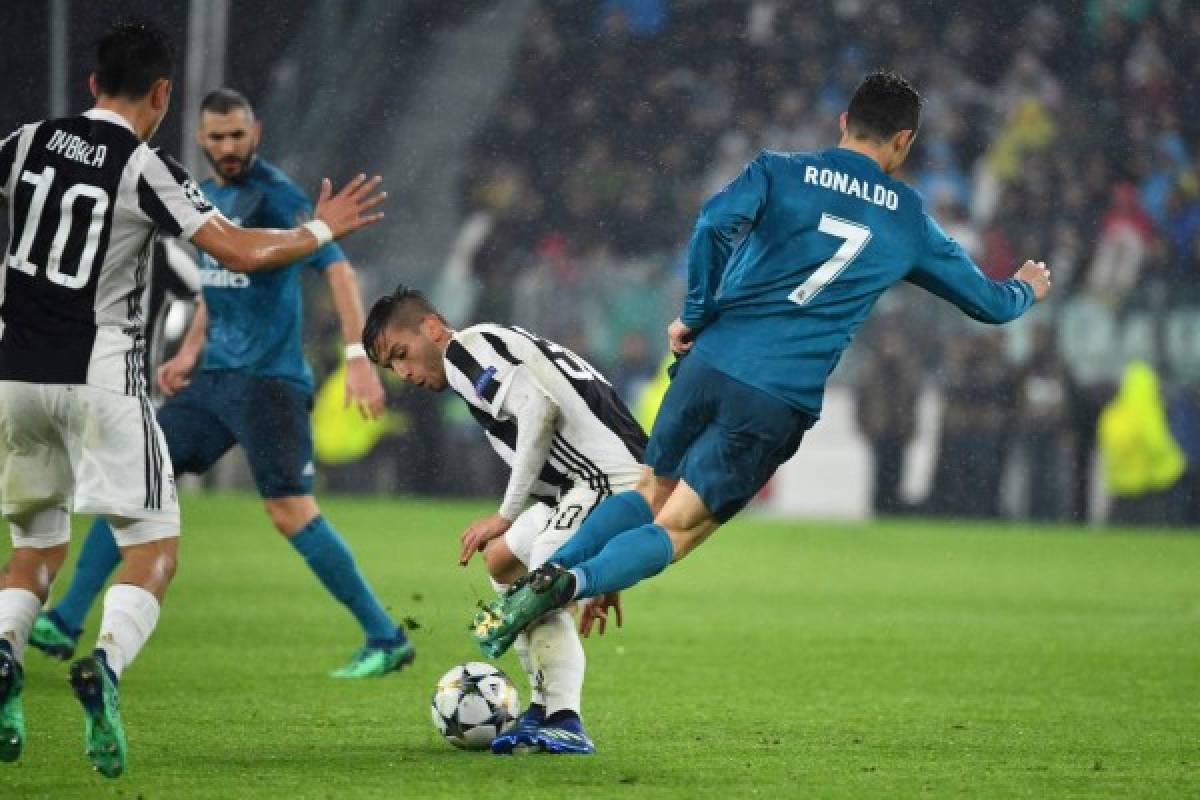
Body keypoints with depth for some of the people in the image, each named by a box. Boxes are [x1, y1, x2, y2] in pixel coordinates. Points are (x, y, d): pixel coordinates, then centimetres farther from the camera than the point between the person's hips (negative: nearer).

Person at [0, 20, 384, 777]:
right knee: (154, 551, 1)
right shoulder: (147, 168, -8)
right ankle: (106, 664, -27)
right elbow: (242, 251, -13)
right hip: (100, 378, -5)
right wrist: (321, 230, 3)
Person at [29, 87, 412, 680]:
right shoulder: (206, 196, 13)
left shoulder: (276, 196, -12)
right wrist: (190, 349, 20)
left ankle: (386, 639, -6)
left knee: (290, 510, -14)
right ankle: (65, 623, 9)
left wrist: (358, 356, -28)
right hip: (214, 375, 8)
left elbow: (336, 267, -19)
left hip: (268, 379, -8)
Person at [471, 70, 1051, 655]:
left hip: (710, 363, 2)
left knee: (651, 494, 21)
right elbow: (988, 303, 26)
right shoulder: (910, 221, 13)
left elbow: (716, 223, -12)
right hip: (781, 403, -2)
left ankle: (547, 573, 0)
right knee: (677, 528, 0)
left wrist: (696, 316, -2)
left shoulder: (780, 172, 9)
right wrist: (1026, 290, 48)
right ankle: (572, 583, -27)